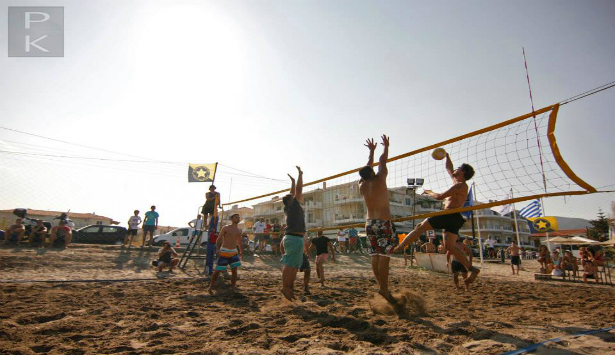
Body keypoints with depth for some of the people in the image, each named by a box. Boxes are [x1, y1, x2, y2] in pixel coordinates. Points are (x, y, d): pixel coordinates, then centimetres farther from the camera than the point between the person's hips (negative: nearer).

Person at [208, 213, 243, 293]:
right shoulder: (225, 228, -6)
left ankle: (233, 288, 10)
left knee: (234, 270, -1)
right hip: (224, 252, -4)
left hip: (234, 252, 4)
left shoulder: (239, 230, 9)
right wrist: (217, 248, -22)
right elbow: (219, 239, -8)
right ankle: (211, 287, 17)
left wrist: (241, 251, 21)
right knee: (217, 270, 2)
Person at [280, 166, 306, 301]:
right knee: (290, 264, -9)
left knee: (295, 265, 10)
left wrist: (293, 181, 31)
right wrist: (300, 174, 2)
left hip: (293, 238, 10)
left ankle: (290, 287, 13)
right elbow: (299, 189, -7)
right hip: (295, 238, -10)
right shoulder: (293, 205, -6)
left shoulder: (290, 207, 16)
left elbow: (293, 192, 28)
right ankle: (285, 287, -9)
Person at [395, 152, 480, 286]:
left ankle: (399, 247, -7)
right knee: (450, 246, 5)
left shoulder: (460, 185, -9)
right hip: (453, 218, 9)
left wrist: (429, 192, 3)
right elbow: (449, 168, 36)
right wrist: (447, 156, 36)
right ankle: (472, 269, 1)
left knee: (421, 227, -6)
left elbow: (440, 196, -14)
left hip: (450, 215, -9)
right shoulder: (458, 183, 19)